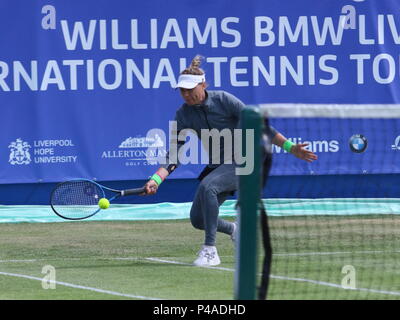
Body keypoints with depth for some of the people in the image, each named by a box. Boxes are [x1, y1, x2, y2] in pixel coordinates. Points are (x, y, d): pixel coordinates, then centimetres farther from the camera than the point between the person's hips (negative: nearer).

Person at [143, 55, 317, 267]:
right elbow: (174, 155, -7)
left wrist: (289, 146, -16)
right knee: (197, 219, -2)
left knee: (207, 186, -33)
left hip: (242, 162, -6)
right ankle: (233, 229, 31)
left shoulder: (223, 100, -15)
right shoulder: (183, 115, -4)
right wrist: (156, 179, -23)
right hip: (217, 167, 6)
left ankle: (210, 250, -29)